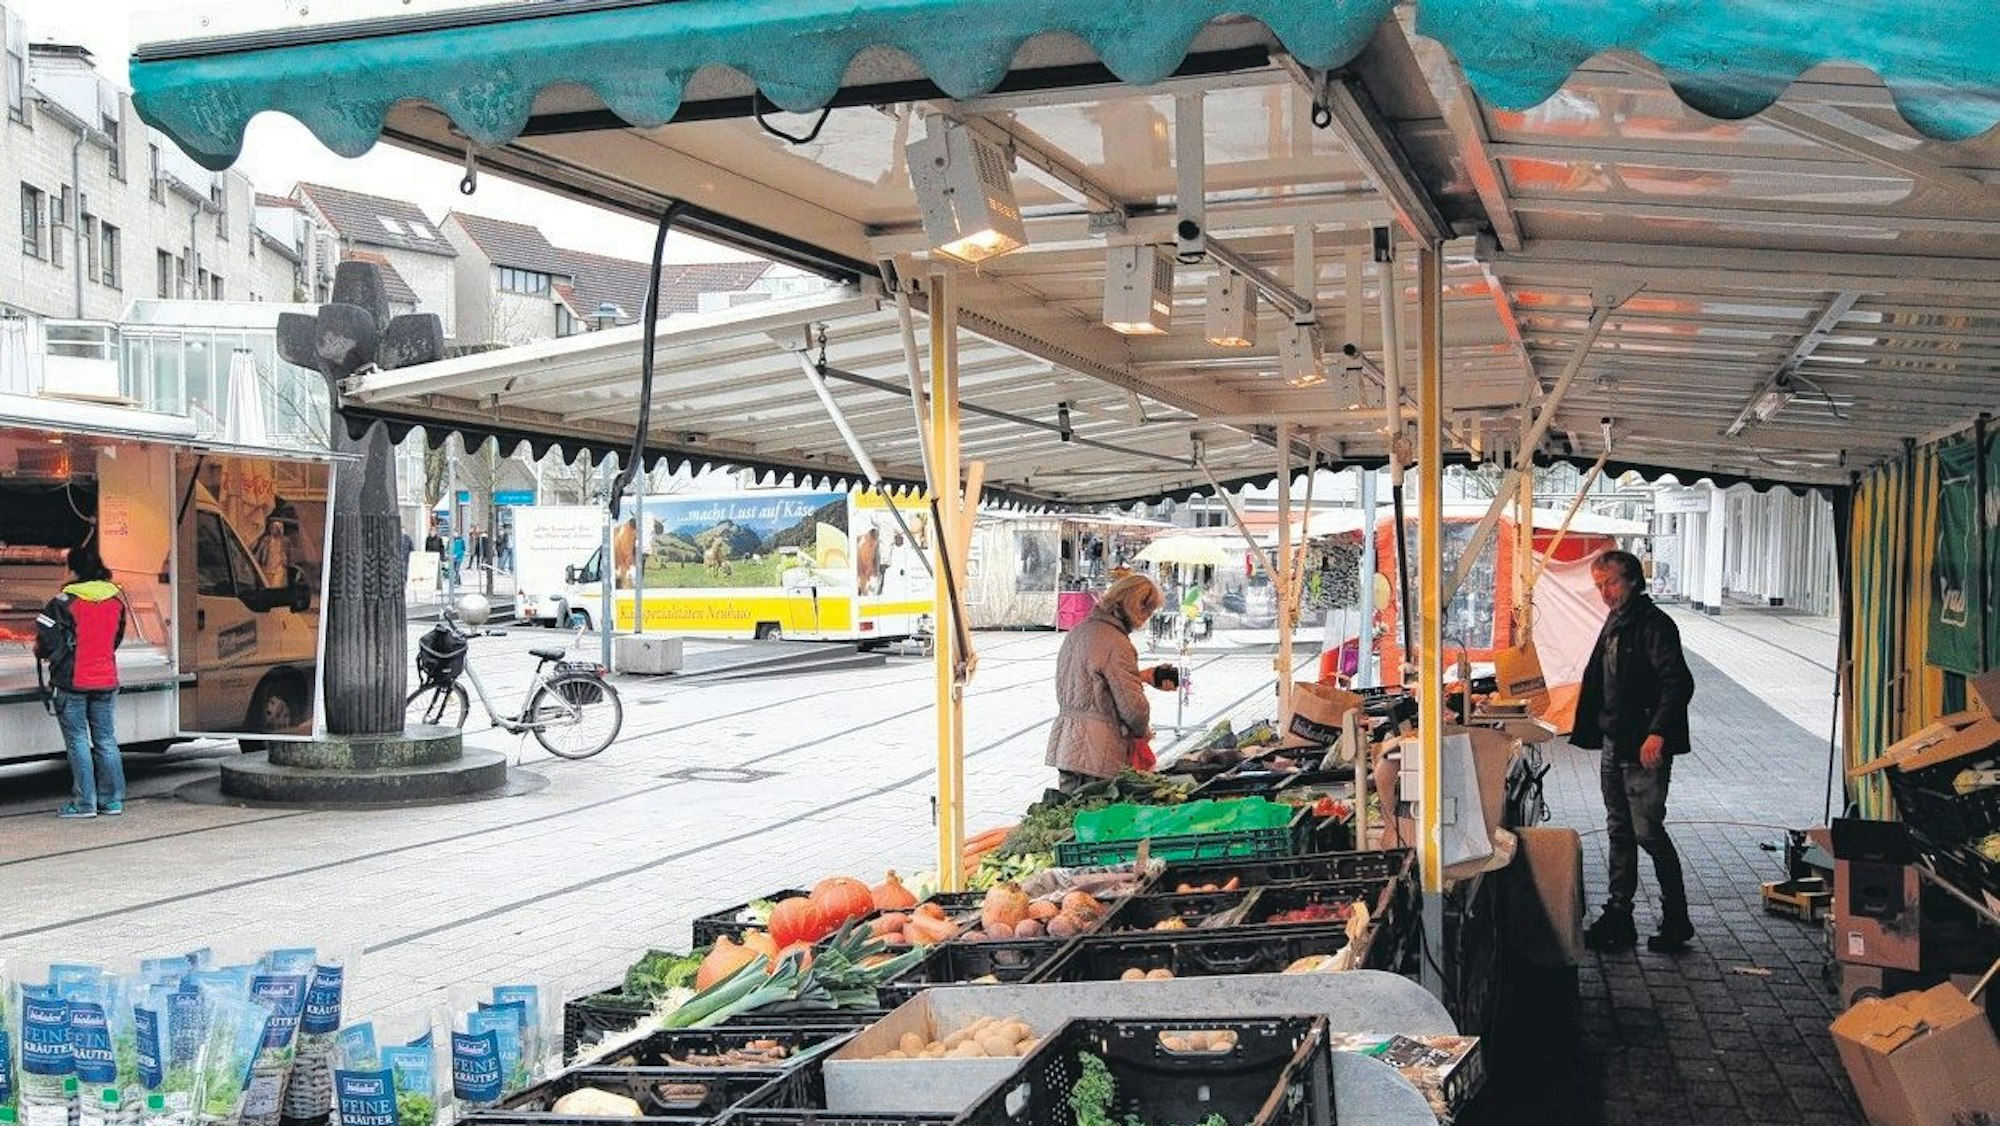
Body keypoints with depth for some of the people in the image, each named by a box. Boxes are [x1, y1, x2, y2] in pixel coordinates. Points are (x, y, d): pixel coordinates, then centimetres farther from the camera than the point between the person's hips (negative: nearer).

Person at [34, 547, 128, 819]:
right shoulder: (115, 600, 3)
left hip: (72, 681, -5)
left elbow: (47, 638, -13)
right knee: (105, 740, 11)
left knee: (78, 741, 2)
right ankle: (113, 799, 12)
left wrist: (42, 652, 8)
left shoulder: (65, 601, -13)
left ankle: (85, 802, 3)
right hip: (106, 680, 5)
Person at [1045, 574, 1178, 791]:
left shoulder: (1078, 631, 12)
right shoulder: (1116, 644, -16)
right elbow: (1133, 706, -15)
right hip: (1097, 753, -9)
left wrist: (1144, 676, 24)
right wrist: (1143, 731, 5)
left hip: (1063, 743, 9)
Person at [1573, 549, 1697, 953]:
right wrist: (1591, 731, 20)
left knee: (1648, 832, -6)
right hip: (1615, 746, 9)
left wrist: (1658, 733, -30)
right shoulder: (1614, 624, 15)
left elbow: (1679, 683, -22)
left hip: (1644, 751, -9)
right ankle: (1618, 919, 19)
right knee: (1620, 832, 12)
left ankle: (1676, 920, 6)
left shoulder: (1654, 624, -13)